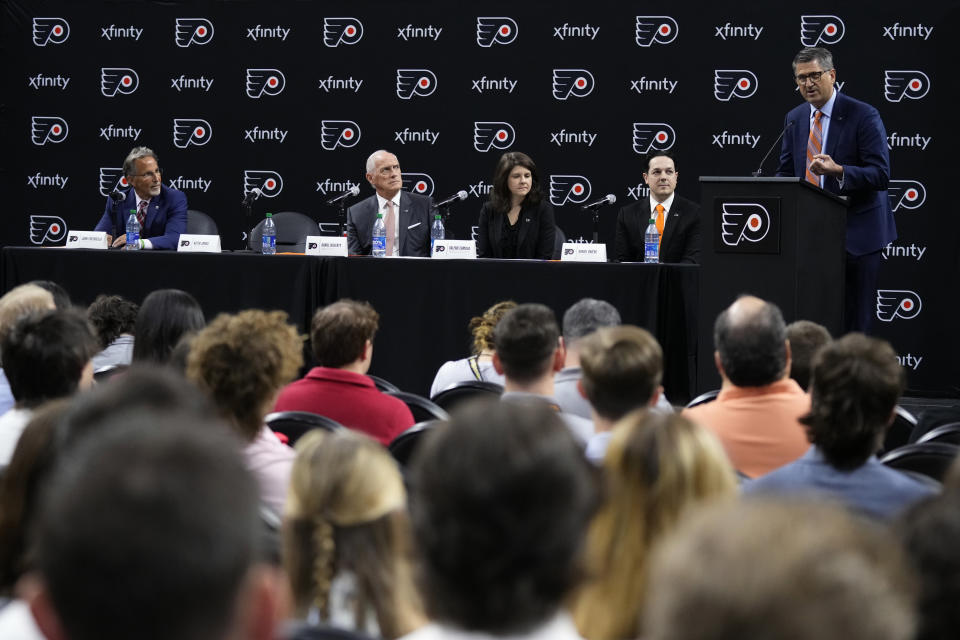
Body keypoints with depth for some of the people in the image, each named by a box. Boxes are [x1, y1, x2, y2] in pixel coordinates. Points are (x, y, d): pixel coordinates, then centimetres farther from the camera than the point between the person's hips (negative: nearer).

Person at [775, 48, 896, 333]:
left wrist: (839, 171, -30)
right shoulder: (794, 119, 10)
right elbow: (786, 171, 17)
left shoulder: (863, 116, -8)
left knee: (855, 321, -3)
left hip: (856, 233, -5)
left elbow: (881, 175, -14)